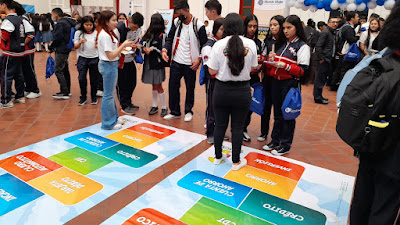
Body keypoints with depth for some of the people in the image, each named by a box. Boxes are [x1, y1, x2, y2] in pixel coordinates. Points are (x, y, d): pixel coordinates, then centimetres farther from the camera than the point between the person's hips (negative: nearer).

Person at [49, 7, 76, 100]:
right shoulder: (68, 22, 14)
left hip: (61, 50, -10)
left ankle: (64, 92, -10)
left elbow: (57, 38, -19)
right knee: (65, 70, 15)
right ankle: (67, 90, 22)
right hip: (66, 49, 10)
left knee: (58, 70, -9)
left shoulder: (60, 24, -15)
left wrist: (51, 47, -3)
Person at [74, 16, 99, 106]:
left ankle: (94, 97, 21)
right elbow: (76, 47, 2)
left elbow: (98, 47, 4)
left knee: (94, 79, 6)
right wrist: (80, 42, -17)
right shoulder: (78, 33, 3)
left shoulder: (96, 33, 2)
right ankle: (83, 97, 10)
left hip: (94, 59, 0)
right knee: (81, 78, -6)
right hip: (82, 58, 0)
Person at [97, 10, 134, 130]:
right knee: (109, 95, -1)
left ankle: (113, 118, 30)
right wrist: (123, 45, -18)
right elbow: (111, 56, -22)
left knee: (111, 93, 17)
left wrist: (125, 46, 1)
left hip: (112, 65, 10)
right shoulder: (104, 36, -19)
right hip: (108, 66, -10)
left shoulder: (111, 32, 10)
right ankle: (108, 123, 10)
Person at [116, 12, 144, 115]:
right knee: (122, 84, 2)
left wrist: (136, 45, -3)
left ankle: (128, 102, 32)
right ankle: (124, 106, 14)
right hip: (121, 60, -7)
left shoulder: (138, 29, 1)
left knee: (132, 83, 15)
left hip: (131, 59, 7)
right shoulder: (120, 28, -20)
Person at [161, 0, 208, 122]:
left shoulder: (198, 25, -8)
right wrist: (165, 49, -7)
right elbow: (170, 38, 11)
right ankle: (174, 112, 19)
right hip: (176, 61, 4)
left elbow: (204, 45, -6)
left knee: (190, 88, 9)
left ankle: (188, 111, 26)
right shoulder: (176, 22, 6)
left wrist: (199, 59, -17)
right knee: (173, 86, 5)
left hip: (190, 64, -4)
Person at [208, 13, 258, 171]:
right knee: (237, 127, 11)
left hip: (222, 90, 0)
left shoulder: (219, 45, -10)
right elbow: (252, 68, 4)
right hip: (242, 91, 0)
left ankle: (218, 156, 32)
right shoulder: (251, 44, -6)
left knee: (220, 125, 15)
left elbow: (212, 71, -7)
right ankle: (236, 161, 22)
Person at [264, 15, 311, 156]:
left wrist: (285, 66, -22)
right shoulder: (281, 44, 14)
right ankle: (275, 141, 27)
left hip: (290, 84, -6)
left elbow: (303, 71, -12)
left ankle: (285, 145, 16)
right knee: (277, 113, 14)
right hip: (276, 82, 6)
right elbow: (271, 65, 18)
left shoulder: (302, 47, -6)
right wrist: (271, 59, -4)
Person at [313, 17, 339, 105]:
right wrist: (321, 58, -18)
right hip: (324, 60, -9)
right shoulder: (325, 32, -12)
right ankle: (317, 98, 5)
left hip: (329, 59, 9)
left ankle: (318, 96, 23)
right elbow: (318, 46, -18)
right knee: (320, 78, -3)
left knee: (324, 78, 14)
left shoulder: (333, 33, 16)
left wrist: (332, 57, 9)